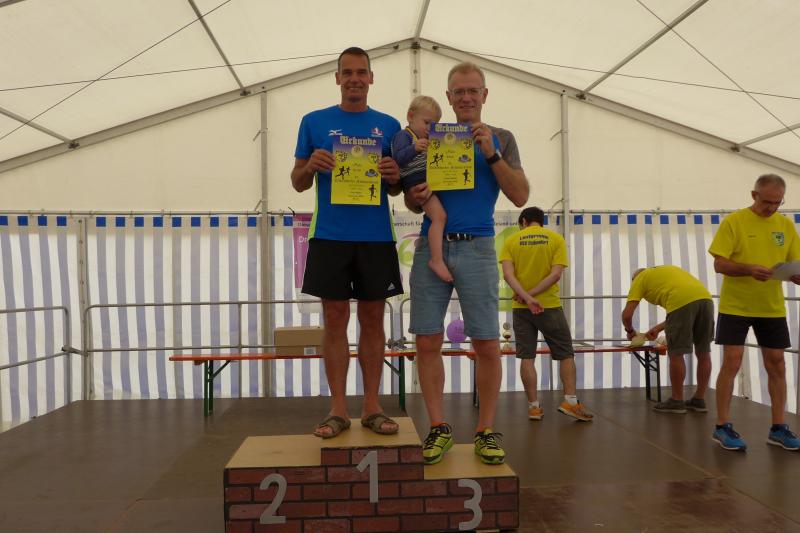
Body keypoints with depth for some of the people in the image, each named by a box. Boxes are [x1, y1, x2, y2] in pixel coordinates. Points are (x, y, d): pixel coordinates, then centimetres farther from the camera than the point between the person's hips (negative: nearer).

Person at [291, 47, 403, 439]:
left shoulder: (388, 126, 11)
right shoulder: (315, 122, 9)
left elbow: (395, 189, 13)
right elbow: (298, 183, 9)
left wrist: (395, 176, -10)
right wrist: (311, 165, -12)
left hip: (376, 237, 1)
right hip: (330, 236, -1)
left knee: (372, 318, 5)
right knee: (335, 319, 2)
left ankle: (372, 407, 15)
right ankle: (338, 410, 12)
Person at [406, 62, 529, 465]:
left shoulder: (501, 139, 12)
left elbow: (520, 197, 0)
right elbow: (413, 202, 18)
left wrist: (491, 154, -10)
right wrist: (416, 198, -6)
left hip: (477, 249, -2)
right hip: (431, 247, 2)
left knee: (487, 346, -2)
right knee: (427, 343, 0)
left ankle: (486, 431, 13)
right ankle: (438, 427, 15)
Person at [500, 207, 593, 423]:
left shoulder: (511, 241, 3)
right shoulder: (556, 238, 2)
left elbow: (508, 274, -11)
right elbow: (556, 273, -10)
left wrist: (526, 297, -19)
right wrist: (530, 295, -11)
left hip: (521, 308, 1)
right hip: (549, 306, -1)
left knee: (527, 357, 4)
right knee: (566, 354, 11)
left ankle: (534, 406, 7)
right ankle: (570, 401, 5)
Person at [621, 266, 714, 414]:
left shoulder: (639, 279, 21)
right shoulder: (665, 270, 38)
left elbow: (627, 314, 11)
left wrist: (630, 331, 30)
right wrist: (658, 328, 39)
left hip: (681, 301, -7)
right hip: (705, 298, 7)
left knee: (676, 354, 6)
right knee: (703, 352, 16)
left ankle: (677, 401, 16)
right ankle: (699, 400, 26)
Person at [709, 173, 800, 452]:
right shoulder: (733, 221, -8)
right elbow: (719, 264, -12)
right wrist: (749, 269, -28)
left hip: (772, 308, 5)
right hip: (735, 306, -4)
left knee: (777, 366, 8)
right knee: (731, 363, -4)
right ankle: (722, 427, 6)